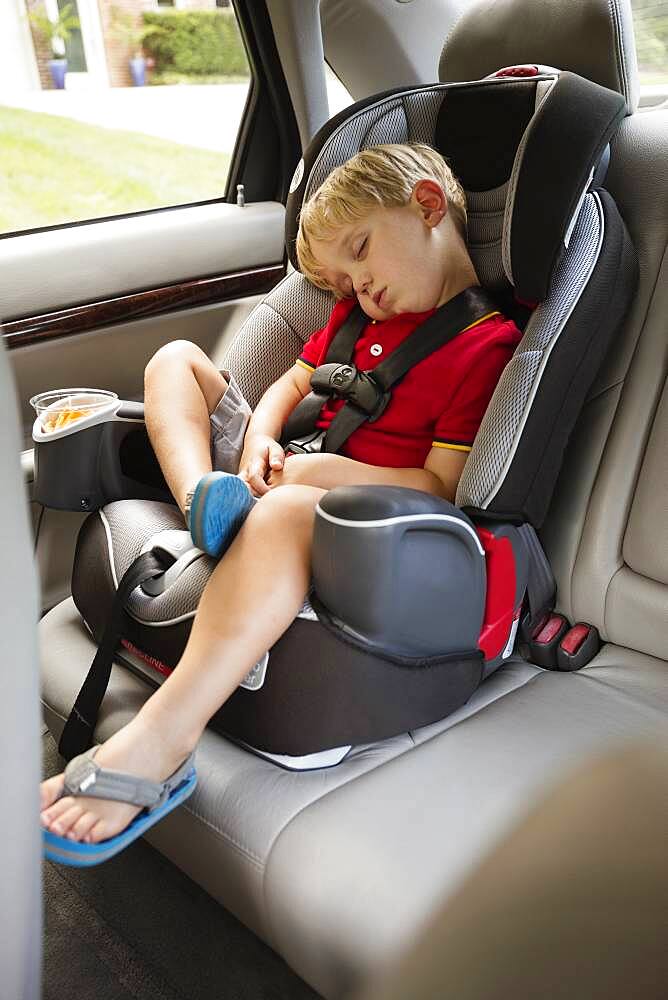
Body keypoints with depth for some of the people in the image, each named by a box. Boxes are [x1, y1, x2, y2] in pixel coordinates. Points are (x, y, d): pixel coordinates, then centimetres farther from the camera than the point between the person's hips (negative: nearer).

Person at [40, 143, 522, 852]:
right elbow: (295, 381, 22)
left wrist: (315, 471, -17)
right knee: (177, 359, 8)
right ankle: (203, 496, -23)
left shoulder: (489, 343, -10)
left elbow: (441, 488, -15)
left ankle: (159, 734, -47)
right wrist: (260, 436, 0)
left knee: (286, 511, -43)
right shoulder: (361, 310, 18)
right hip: (282, 471, 9)